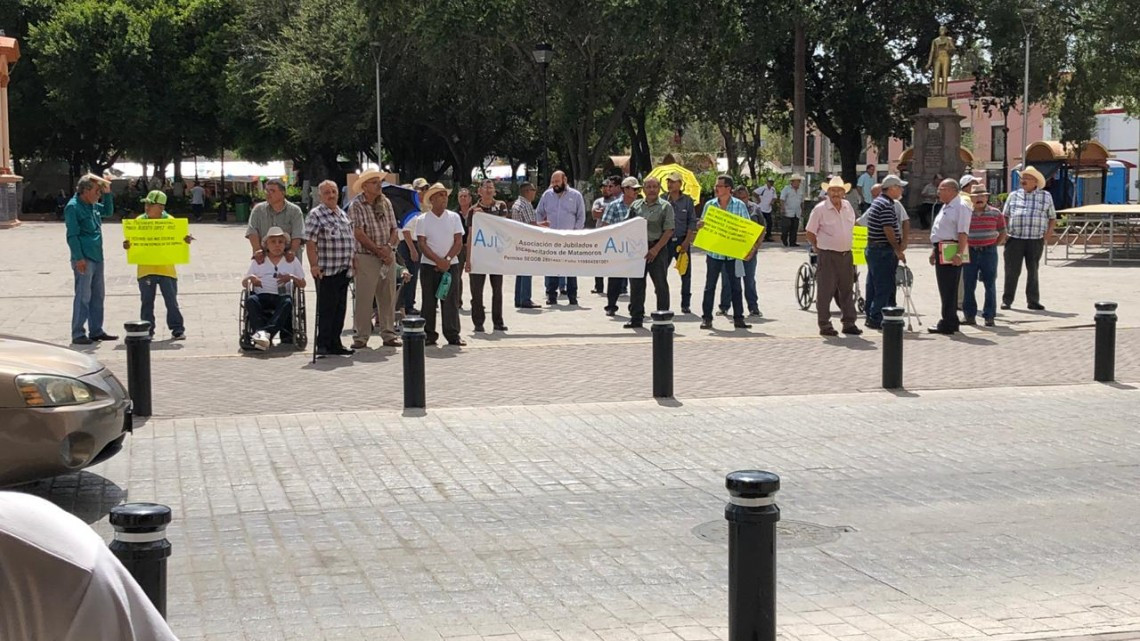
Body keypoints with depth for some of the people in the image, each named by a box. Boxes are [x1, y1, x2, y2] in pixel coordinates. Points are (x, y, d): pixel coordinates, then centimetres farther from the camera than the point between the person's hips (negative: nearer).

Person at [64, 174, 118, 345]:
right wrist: (79, 258, -20)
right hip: (84, 260, -9)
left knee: (97, 296, 13)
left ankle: (96, 331, 22)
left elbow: (108, 210, 32)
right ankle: (78, 334, -2)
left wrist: (107, 193, 16)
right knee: (83, 297, -7)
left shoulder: (93, 205, 13)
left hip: (97, 258, 9)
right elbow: (72, 235, -16)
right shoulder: (73, 207, -12)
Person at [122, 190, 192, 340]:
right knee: (147, 302, 8)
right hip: (145, 270, 1)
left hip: (167, 270, -1)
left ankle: (177, 329, 9)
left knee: (171, 301, 2)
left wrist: (186, 240, -18)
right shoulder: (139, 221, 3)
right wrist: (127, 245, -18)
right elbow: (132, 241, 4)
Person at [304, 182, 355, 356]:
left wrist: (354, 262, 19)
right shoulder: (316, 215, -5)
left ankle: (335, 343, 17)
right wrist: (314, 265, -18)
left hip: (344, 270, 7)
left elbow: (352, 241, 24)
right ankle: (323, 344, 1)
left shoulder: (344, 215, 18)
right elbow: (311, 243, -12)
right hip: (326, 271, -7)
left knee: (340, 309, 10)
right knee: (326, 309, -5)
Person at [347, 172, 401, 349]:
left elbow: (394, 230, 10)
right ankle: (361, 336, 2)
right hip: (366, 257, -5)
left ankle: (388, 334, 14)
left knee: (388, 296, 7)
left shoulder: (386, 202, 10)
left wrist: (389, 246, -9)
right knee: (364, 297, -4)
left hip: (388, 256, 5)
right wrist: (379, 251, -13)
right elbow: (359, 234, -12)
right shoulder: (356, 205, -6)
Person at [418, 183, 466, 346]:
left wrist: (447, 260, -12)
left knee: (451, 300, 0)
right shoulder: (423, 220, 1)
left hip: (451, 264, 1)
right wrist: (438, 261, -15)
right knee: (429, 301, 1)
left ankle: (453, 335, 3)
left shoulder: (454, 217, 5)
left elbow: (459, 242, 1)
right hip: (429, 265, -1)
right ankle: (429, 335, 6)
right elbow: (422, 245, -5)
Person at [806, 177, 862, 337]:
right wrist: (819, 248, 1)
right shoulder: (820, 209, -9)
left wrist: (846, 245, 17)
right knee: (825, 291, -2)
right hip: (827, 256, -6)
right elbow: (810, 233, -5)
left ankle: (849, 323, 17)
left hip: (846, 254, 6)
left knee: (847, 290, 10)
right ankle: (824, 325, 5)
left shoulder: (848, 207, 9)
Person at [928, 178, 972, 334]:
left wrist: (959, 254, -26)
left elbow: (963, 233, -20)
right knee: (944, 288, 13)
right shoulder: (946, 207, 19)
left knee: (949, 290, -7)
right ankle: (949, 321, 20)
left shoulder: (961, 207, -12)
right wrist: (934, 250, 25)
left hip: (951, 253, -10)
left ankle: (948, 324, -4)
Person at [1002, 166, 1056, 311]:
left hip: (1036, 240, 0)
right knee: (1012, 270, -1)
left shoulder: (1046, 197, 9)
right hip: (1015, 239, 0)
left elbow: (1052, 216, 14)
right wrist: (1004, 231, 3)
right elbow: (1005, 215, 14)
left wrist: (1049, 231, -1)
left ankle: (1033, 301, 13)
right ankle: (1007, 300, 5)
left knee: (1033, 271, 7)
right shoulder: (1014, 195, 10)